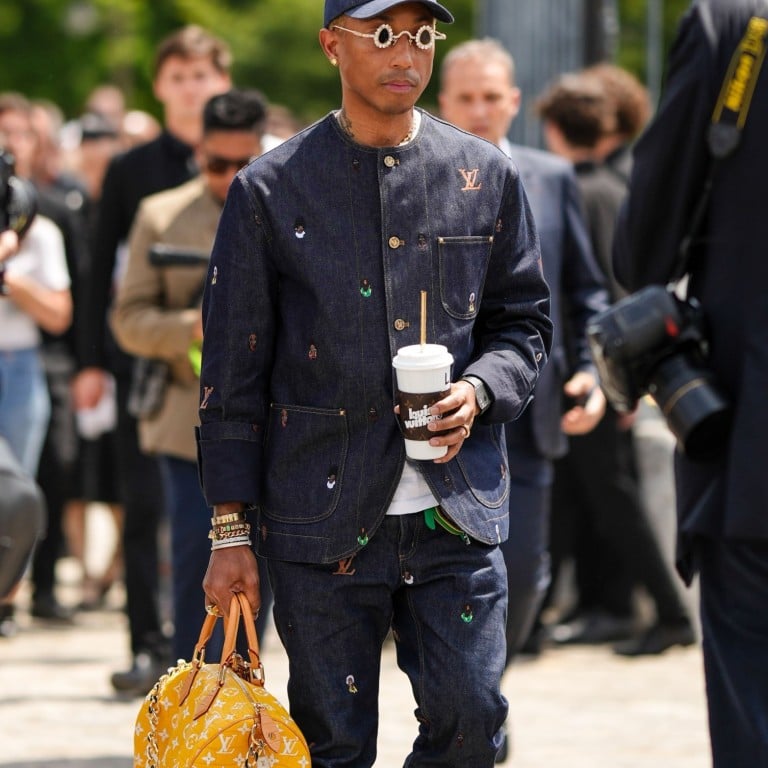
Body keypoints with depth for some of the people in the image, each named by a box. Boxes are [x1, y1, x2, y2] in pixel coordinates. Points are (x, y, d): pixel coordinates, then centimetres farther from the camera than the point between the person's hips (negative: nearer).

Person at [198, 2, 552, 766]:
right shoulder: (270, 190, 1)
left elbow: (524, 321, 16)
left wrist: (480, 390, -7)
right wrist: (231, 531, -1)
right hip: (323, 518, -1)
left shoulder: (485, 177, 7)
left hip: (458, 506, 2)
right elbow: (233, 372, 3)